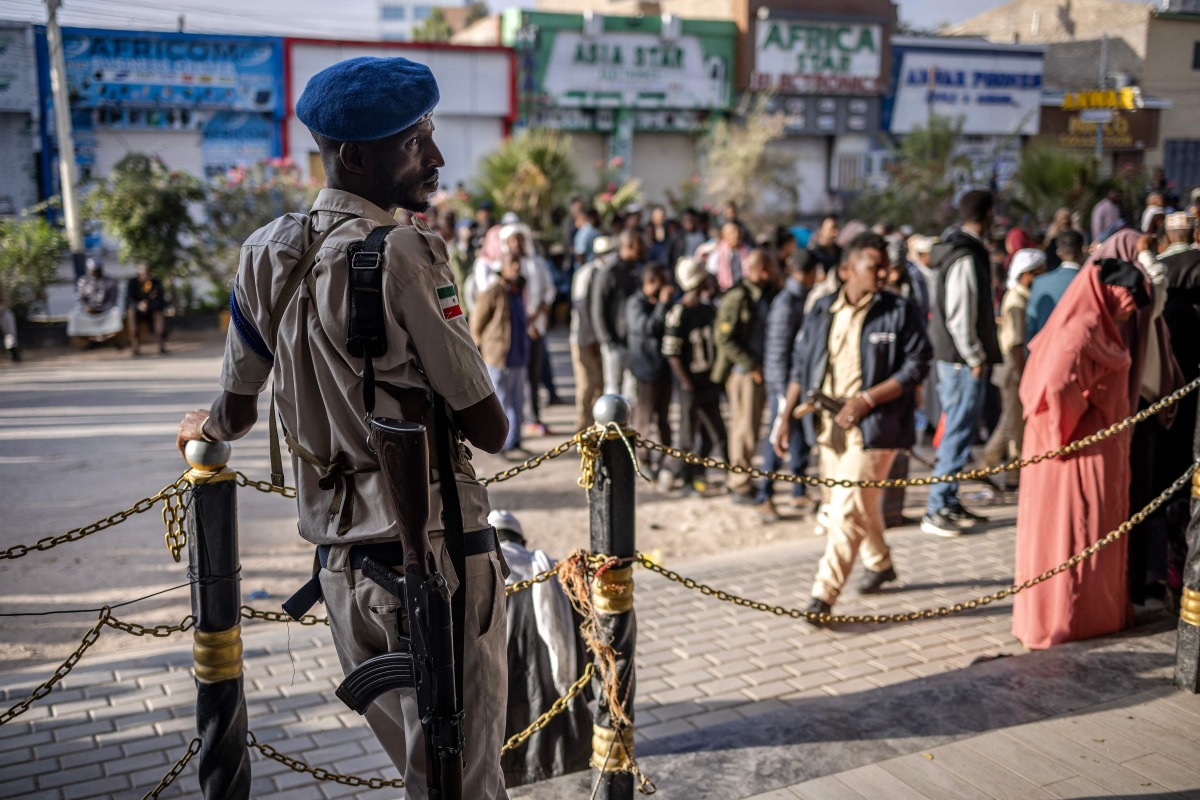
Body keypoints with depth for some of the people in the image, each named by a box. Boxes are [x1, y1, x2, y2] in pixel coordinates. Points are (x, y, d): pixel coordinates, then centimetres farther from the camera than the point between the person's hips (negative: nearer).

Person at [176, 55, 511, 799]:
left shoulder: (265, 253, 6)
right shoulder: (404, 253, -15)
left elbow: (236, 413, 16)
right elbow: (492, 431, -14)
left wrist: (204, 428, 38)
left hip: (341, 555, 7)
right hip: (437, 549, -7)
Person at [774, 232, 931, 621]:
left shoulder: (901, 312, -4)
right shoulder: (821, 312, 7)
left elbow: (915, 368, -8)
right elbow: (801, 366, 12)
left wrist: (867, 399, -18)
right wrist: (786, 417, 5)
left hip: (872, 427, -5)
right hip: (829, 426, 5)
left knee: (848, 509, -9)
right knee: (861, 502, 20)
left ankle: (823, 595, -4)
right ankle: (879, 563, 44)